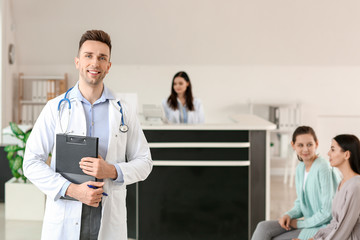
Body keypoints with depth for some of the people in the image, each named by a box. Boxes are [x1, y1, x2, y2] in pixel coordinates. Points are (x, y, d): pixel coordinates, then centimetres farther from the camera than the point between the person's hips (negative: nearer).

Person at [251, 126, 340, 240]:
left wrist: (300, 223, -10)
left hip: (321, 228, -8)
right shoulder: (300, 168, 8)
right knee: (263, 227, -9)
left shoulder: (323, 169, -19)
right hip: (308, 222, 8)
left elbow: (327, 212, -19)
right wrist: (289, 215, -4)